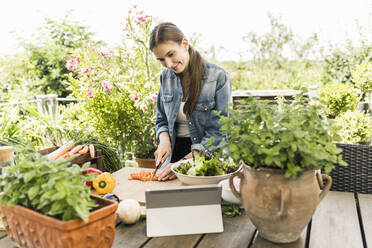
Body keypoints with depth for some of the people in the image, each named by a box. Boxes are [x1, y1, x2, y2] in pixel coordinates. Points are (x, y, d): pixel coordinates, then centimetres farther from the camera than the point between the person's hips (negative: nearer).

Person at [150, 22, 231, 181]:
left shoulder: (218, 77, -10)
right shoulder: (166, 76, 6)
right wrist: (164, 139, -6)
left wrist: (184, 163, -19)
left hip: (208, 159, -3)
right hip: (174, 150, 4)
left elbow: (218, 132, -12)